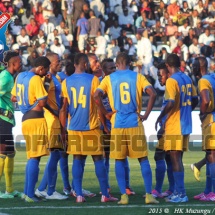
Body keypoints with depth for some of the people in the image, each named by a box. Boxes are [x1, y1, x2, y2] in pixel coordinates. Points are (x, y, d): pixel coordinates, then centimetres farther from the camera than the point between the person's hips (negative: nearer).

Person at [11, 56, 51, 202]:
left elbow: (13, 98, 21)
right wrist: (47, 85, -5)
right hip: (36, 119, -9)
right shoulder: (36, 79, -13)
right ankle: (30, 194, -7)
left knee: (32, 157, 17)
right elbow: (42, 103, -18)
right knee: (35, 157, -6)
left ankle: (27, 192, 20)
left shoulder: (20, 77, 13)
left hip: (26, 118, 9)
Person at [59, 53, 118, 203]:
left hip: (74, 128, 3)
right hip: (92, 127, -3)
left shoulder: (66, 82, 2)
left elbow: (64, 107, 2)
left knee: (78, 160, 6)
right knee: (98, 159, 3)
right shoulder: (93, 79, -6)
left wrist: (63, 127, 10)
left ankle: (79, 195, 0)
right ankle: (105, 194, 3)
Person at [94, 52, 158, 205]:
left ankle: (124, 195, 3)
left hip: (117, 124, 0)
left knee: (119, 160, 8)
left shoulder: (109, 79, 4)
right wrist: (146, 115, -4)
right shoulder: (137, 77, 3)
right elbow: (153, 94, -10)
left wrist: (106, 113, 1)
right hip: (135, 123, 0)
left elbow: (96, 96, -10)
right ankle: (149, 195, 1)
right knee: (143, 159, 6)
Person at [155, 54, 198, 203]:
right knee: (178, 158, 15)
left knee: (175, 159, -4)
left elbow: (171, 103, -23)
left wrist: (160, 117, -11)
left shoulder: (172, 80, -14)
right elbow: (195, 101, 14)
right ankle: (179, 191, 18)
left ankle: (181, 194, -6)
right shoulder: (187, 79, 9)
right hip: (186, 125, 8)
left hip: (174, 126, -8)